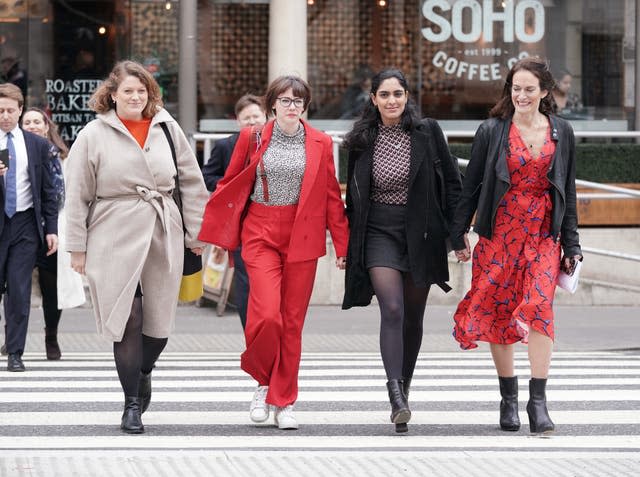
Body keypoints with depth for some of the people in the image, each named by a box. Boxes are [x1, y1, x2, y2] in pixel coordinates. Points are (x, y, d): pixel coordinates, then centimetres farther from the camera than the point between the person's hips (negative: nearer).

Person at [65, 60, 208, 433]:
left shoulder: (167, 129, 6)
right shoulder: (94, 135, 0)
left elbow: (192, 183, 12)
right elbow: (78, 196, 2)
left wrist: (196, 232, 10)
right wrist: (77, 246, 0)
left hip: (163, 237, 3)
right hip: (115, 240, -3)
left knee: (160, 322, 6)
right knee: (128, 321, -5)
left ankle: (144, 372, 37)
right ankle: (132, 405, 5)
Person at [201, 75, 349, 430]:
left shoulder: (320, 143, 5)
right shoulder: (252, 137, 3)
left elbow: (332, 196, 8)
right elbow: (229, 185, 10)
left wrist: (342, 245, 5)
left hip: (303, 238, 1)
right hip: (261, 235, -1)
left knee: (292, 321, 3)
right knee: (266, 314, -16)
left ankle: (284, 401, 13)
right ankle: (263, 381, 10)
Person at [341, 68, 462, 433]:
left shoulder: (427, 132, -1)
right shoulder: (362, 140, 3)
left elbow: (452, 181, 3)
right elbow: (353, 194, 11)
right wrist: (348, 244, 10)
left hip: (420, 233, 1)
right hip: (379, 233, -1)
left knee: (413, 317, 8)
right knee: (392, 310, -17)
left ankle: (404, 387, 25)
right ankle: (397, 398, -24)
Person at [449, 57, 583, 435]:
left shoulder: (561, 133, 7)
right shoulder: (492, 131, 2)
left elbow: (568, 192, 11)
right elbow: (471, 186, 6)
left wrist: (571, 246, 9)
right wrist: (459, 235, 4)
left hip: (543, 235, 0)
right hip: (499, 232, 0)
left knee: (539, 307, -15)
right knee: (498, 314, 3)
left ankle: (538, 400, -14)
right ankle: (509, 398, 16)